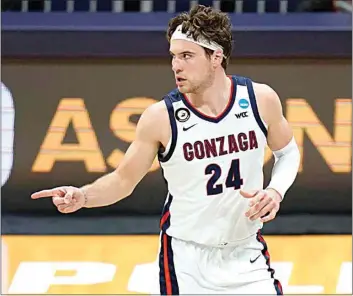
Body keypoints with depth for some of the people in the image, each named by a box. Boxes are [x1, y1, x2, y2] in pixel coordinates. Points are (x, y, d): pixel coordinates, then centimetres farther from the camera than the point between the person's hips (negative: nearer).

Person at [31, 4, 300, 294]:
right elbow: (124, 180, -4)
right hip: (188, 258, -2)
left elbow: (288, 152, 9)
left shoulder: (260, 99, -9)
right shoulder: (161, 117, -14)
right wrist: (82, 196, -23)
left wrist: (276, 190, -11)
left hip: (247, 252, 2)